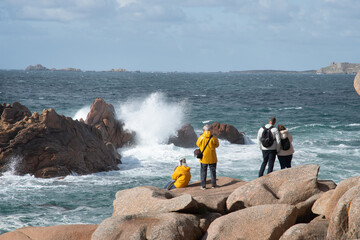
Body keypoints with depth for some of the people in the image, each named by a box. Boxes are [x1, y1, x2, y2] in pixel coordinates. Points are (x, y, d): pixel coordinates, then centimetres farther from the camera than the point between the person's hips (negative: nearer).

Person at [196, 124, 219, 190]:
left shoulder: (201, 137, -11)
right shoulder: (213, 138, -10)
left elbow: (198, 144, 7)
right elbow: (217, 145, 5)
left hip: (204, 158, -1)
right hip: (212, 158, 1)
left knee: (203, 171, 8)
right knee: (213, 171, 14)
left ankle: (203, 185, 5)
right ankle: (213, 185, 17)